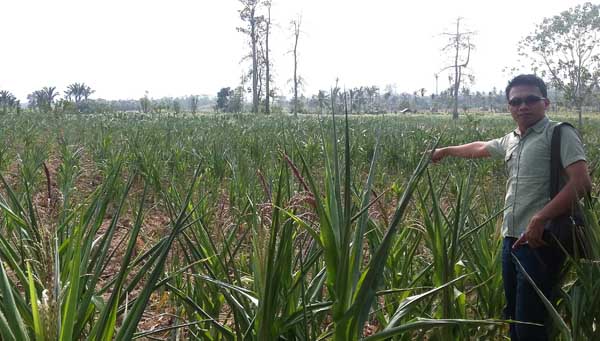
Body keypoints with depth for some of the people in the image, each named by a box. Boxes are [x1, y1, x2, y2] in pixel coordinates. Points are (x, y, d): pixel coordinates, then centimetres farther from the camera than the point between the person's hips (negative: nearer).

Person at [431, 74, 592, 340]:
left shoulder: (560, 133, -8)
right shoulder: (511, 140, 15)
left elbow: (582, 183, -20)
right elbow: (480, 148, 36)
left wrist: (539, 219, -27)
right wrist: (446, 150, 49)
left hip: (540, 242, -8)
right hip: (512, 239, 8)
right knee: (514, 317, 17)